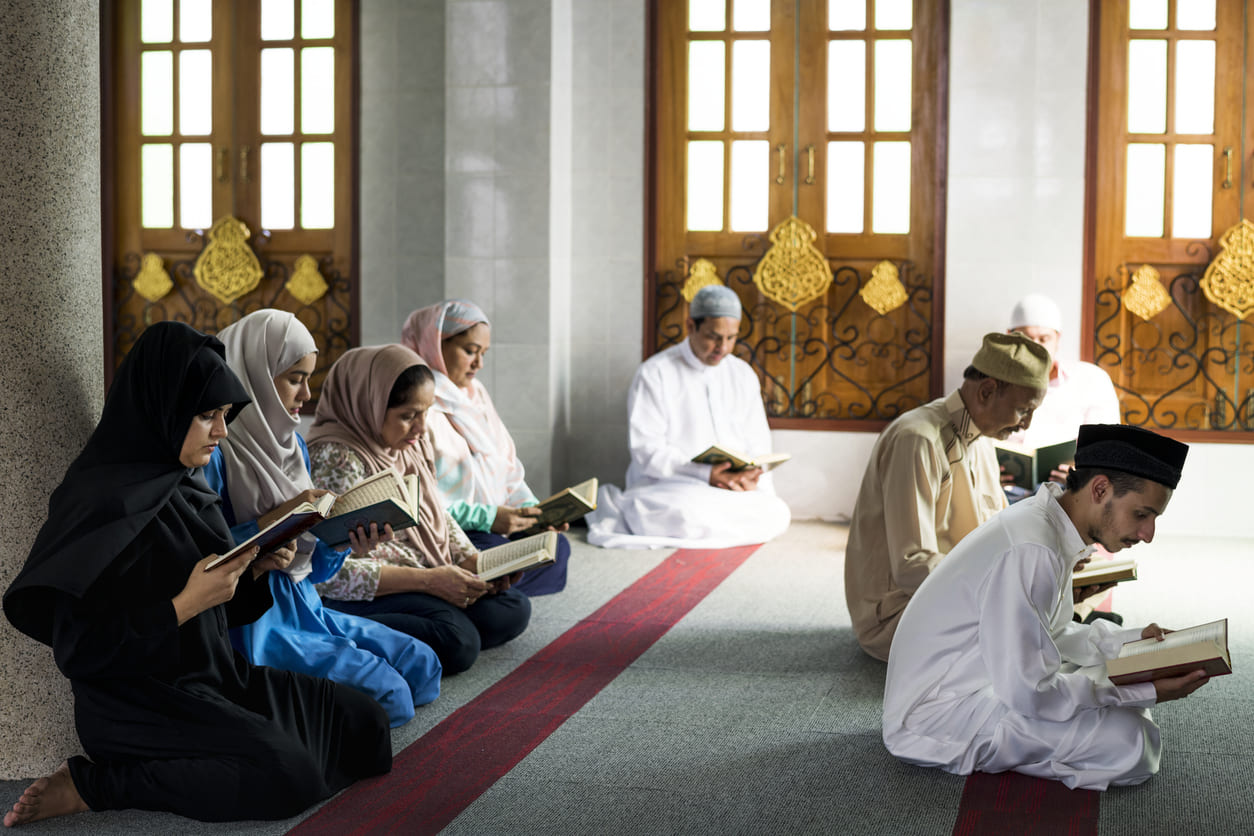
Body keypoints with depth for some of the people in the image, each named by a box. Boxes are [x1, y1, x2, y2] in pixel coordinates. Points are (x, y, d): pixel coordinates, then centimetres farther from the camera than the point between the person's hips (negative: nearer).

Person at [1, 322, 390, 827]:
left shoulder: (184, 486, 9)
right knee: (290, 774, -26)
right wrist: (187, 602, -24)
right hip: (137, 702, -9)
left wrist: (256, 571, -3)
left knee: (364, 724, 0)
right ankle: (93, 785, -12)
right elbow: (79, 650, -20)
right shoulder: (105, 504, -19)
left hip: (211, 675, 9)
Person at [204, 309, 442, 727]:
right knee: (386, 692, -17)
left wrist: (346, 542, -6)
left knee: (421, 665, 1)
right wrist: (274, 521, -22)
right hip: (252, 622, -9)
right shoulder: (214, 452, -14)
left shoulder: (292, 445, 13)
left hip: (302, 607, 9)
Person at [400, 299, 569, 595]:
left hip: (489, 526, 9)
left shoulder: (475, 393, 18)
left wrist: (531, 508, -1)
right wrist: (486, 517, -21)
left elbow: (507, 468, 19)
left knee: (556, 547, -12)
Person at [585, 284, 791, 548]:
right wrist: (706, 475, -23)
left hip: (733, 488, 5)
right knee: (691, 515, -40)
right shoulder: (655, 373, -2)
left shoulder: (743, 375, 14)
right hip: (665, 487, -5)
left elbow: (758, 444, 14)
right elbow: (647, 449, -10)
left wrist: (751, 476, -11)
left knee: (776, 514, -27)